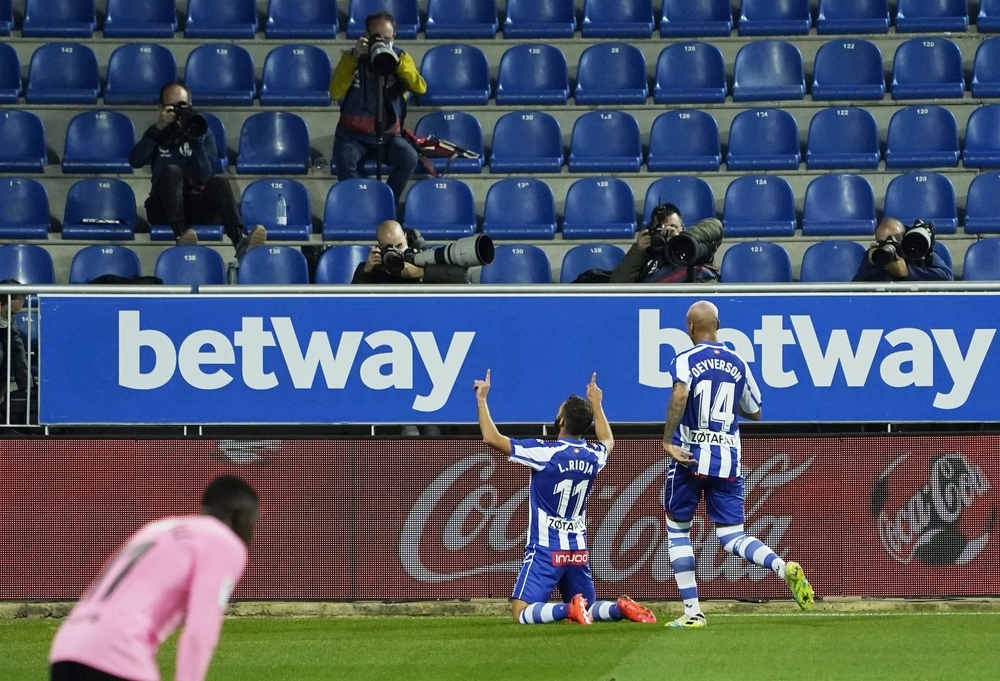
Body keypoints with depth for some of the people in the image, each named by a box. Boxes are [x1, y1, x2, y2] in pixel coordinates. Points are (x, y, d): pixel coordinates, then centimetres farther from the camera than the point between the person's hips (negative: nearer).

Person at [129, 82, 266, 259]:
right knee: (171, 171, -29)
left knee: (218, 182, -29)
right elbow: (135, 162, -10)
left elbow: (205, 176, -7)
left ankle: (240, 241, -55)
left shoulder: (203, 134, 9)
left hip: (197, 207, 1)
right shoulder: (158, 135, 11)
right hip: (164, 210, -1)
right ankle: (181, 235, -52)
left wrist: (194, 139, -17)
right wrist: (159, 127, -15)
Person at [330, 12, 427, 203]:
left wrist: (396, 62, -24)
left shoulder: (401, 58, 3)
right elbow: (335, 93, -15)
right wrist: (353, 57, -21)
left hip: (388, 134, 1)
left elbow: (420, 88, -14)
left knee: (409, 157, -29)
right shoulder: (353, 58, -1)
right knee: (345, 158, -34)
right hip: (354, 133, -1)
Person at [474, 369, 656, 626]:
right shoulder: (594, 455, 4)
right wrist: (596, 404, 40)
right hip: (578, 549, 6)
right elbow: (608, 440, 31)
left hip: (545, 550, -6)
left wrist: (481, 399, -1)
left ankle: (569, 609, -31)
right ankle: (620, 607, -11)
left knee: (522, 614, -9)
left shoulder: (545, 453, -15)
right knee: (586, 610, 18)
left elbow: (491, 437, -14)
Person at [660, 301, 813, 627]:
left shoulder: (686, 360, -4)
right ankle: (783, 567, -24)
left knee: (677, 531, 12)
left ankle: (692, 611, 6)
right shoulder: (738, 364, 11)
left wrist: (667, 441, -23)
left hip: (689, 458, -4)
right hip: (728, 460, 4)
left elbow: (681, 394, -25)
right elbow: (755, 412, 20)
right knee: (732, 538, 5)